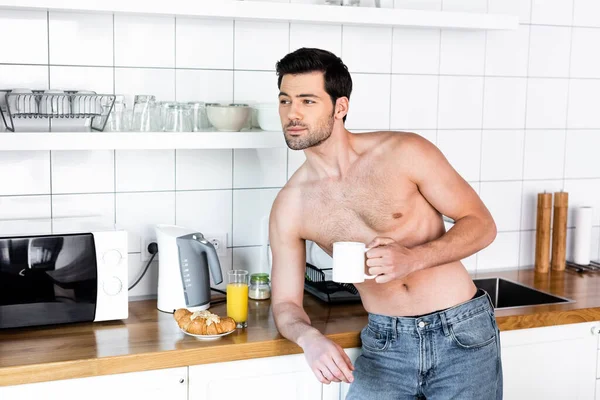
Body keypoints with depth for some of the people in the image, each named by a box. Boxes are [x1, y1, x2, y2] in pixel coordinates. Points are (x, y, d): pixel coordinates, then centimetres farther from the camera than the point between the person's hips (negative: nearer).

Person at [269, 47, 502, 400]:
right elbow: (286, 303, 2)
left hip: (462, 333, -1)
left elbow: (482, 224, -6)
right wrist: (309, 338, -21)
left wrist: (413, 258, -23)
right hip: (384, 345, 2)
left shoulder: (406, 153, -12)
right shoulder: (289, 207, -4)